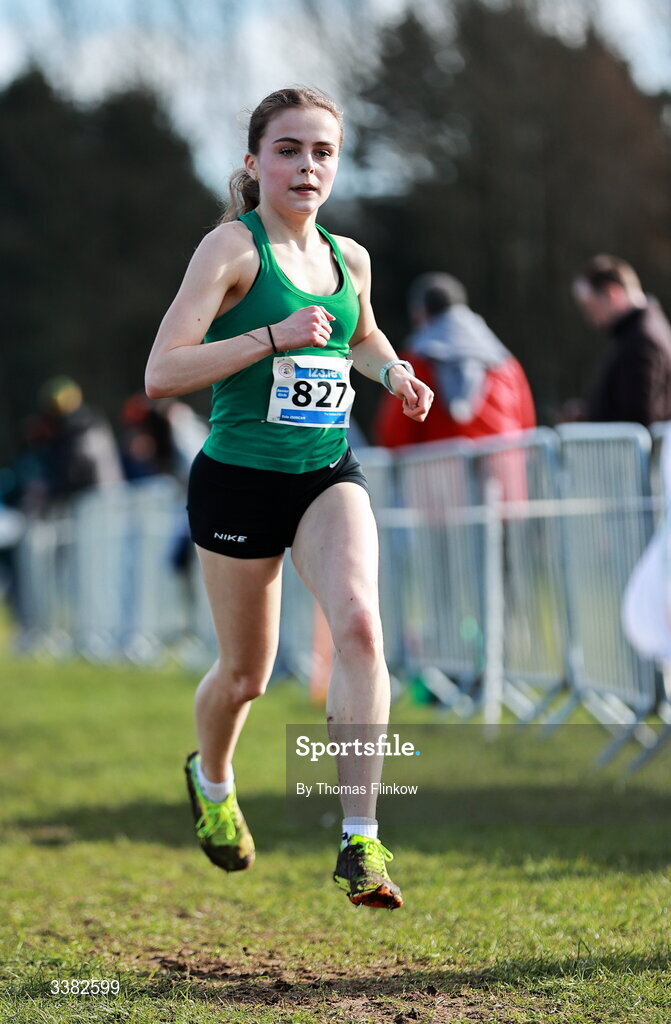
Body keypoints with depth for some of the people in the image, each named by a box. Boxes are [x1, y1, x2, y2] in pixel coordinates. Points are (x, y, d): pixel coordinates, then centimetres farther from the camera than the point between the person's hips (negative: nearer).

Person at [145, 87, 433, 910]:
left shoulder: (349, 258, 8)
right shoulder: (232, 247, -10)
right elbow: (161, 372, -18)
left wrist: (393, 370, 9)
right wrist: (273, 336, -25)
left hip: (327, 477, 4)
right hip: (238, 479, -3)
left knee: (359, 624, -23)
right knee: (245, 674, 10)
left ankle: (360, 842, -22)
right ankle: (210, 778, 46)